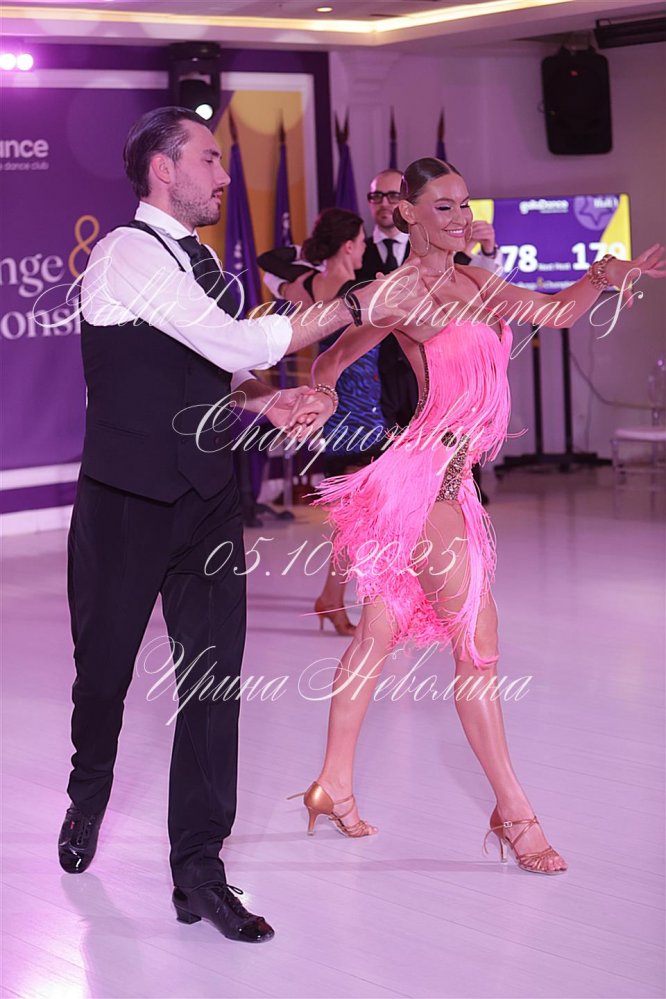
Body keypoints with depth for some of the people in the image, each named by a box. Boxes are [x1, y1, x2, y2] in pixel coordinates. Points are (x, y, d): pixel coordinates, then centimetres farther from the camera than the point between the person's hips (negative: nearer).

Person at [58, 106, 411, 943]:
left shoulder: (196, 262, 14)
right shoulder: (127, 254, -14)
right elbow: (237, 344, -21)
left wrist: (260, 400, 6)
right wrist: (352, 308, -15)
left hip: (205, 494, 7)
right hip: (127, 497, -7)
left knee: (214, 678, 0)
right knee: (105, 665, 10)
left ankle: (198, 871, 5)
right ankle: (88, 798, 40)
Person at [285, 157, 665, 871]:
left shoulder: (471, 282, 14)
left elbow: (555, 312, 20)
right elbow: (327, 365, -9)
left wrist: (603, 277, 3)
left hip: (448, 477, 9)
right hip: (424, 476, -9)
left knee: (379, 631, 13)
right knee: (478, 642, -6)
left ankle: (334, 785, 22)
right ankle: (514, 812, 1)